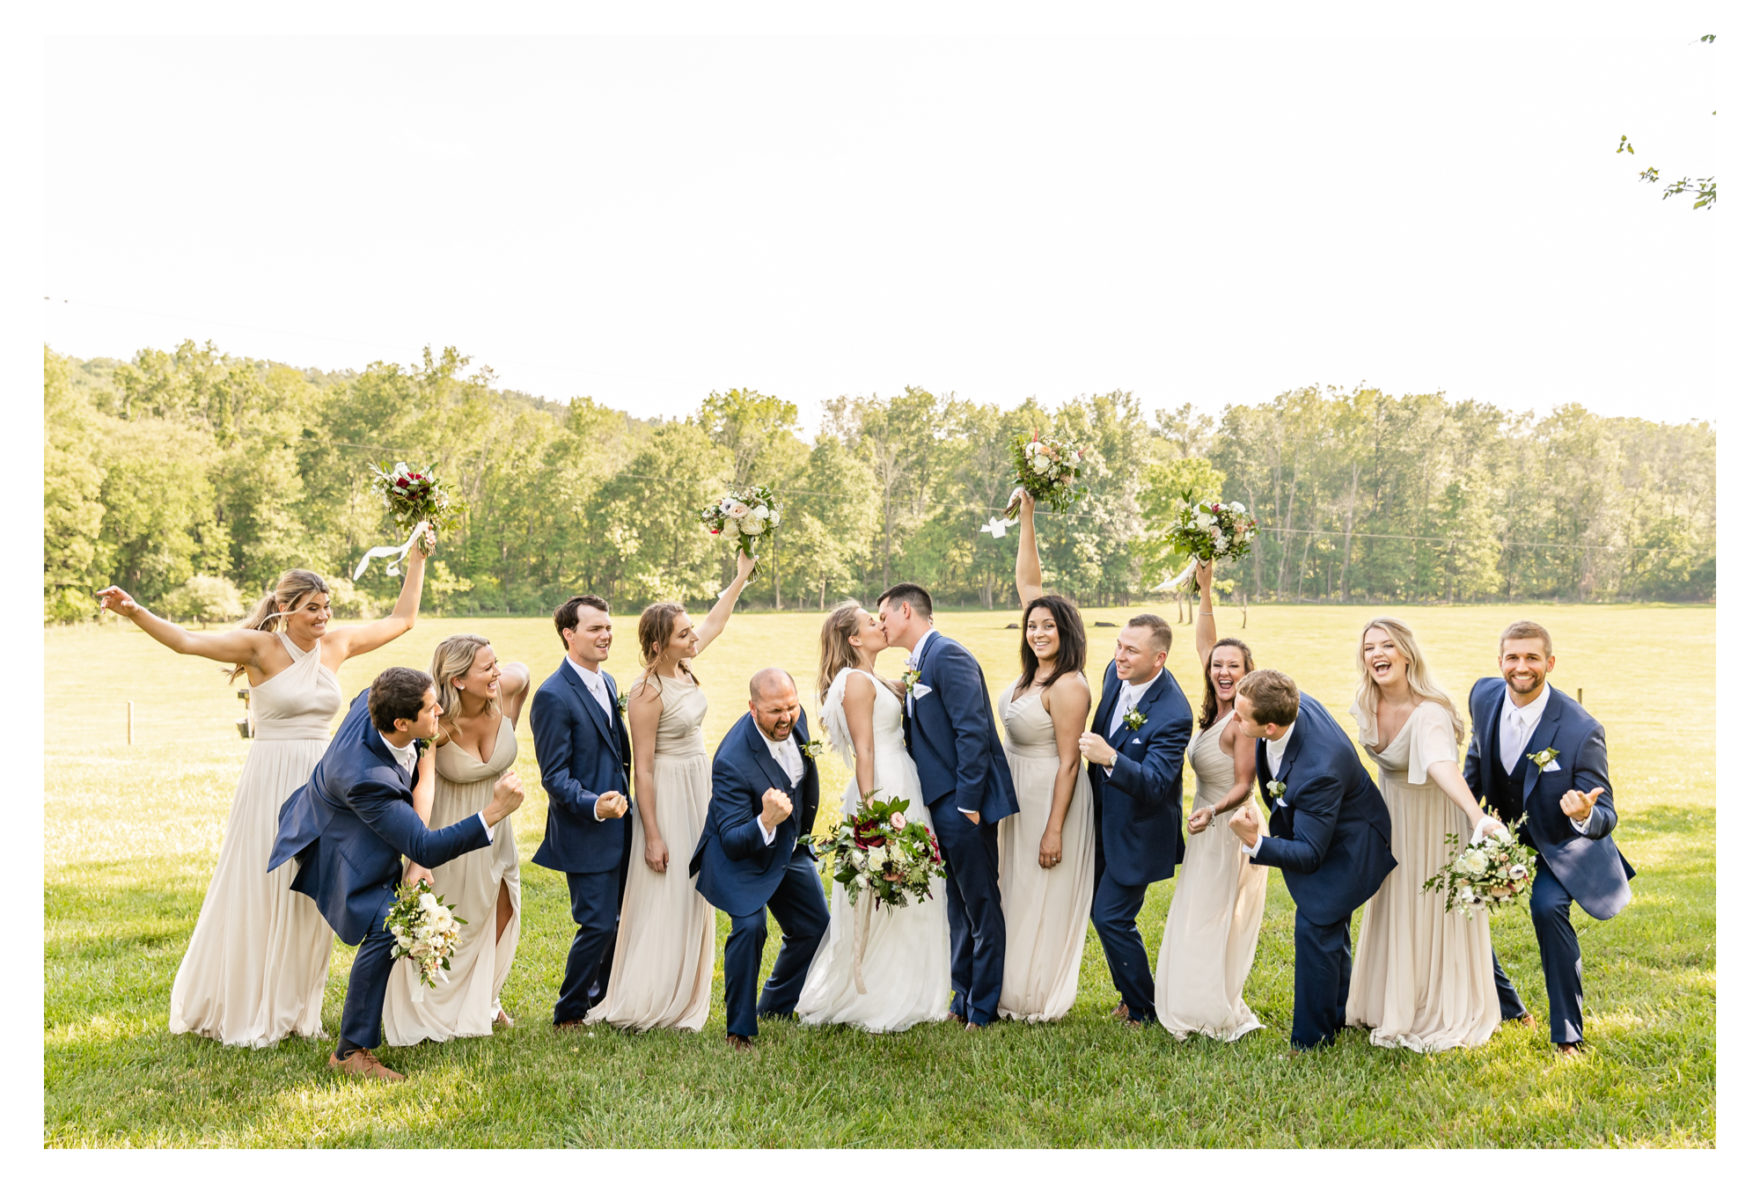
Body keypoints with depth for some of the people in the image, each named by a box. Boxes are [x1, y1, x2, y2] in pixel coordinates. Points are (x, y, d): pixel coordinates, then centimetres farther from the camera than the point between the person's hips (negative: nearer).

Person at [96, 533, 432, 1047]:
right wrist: (135, 612, -36)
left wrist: (418, 557, 16)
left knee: (310, 897, 11)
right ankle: (244, 1012, 18)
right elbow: (187, 640, -21)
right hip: (271, 782, -5)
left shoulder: (337, 643, 7)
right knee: (259, 893, 2)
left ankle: (294, 1009, 24)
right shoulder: (261, 646, -8)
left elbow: (402, 618, 17)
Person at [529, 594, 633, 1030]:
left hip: (618, 827, 8)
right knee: (598, 925, -4)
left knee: (621, 920, 16)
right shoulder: (553, 696, -17)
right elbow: (555, 777, -18)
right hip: (585, 833, -8)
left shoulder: (607, 682, 10)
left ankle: (600, 998, 35)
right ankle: (567, 1015, 15)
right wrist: (594, 806, -32)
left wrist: (624, 802, 15)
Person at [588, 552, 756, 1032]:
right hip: (667, 796, -9)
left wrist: (741, 576, 16)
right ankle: (643, 1006, 8)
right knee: (664, 900, -3)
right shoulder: (648, 691, -21)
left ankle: (680, 1000, 25)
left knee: (692, 899, 14)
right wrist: (653, 836, -19)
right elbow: (642, 768, -20)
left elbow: (715, 621, 19)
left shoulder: (683, 667, 0)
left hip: (698, 790, 9)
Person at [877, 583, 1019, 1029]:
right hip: (940, 805, 10)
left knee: (981, 907, 1)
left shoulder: (948, 655, -13)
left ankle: (983, 1010, 10)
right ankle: (962, 1001, 27)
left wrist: (967, 804, -21)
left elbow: (973, 732, -19)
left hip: (963, 806, -10)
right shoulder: (916, 664, 15)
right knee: (958, 909, 17)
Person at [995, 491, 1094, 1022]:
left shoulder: (1068, 687, -20)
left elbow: (1068, 763, -20)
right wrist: (1027, 518, 0)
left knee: (1042, 899, 3)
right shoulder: (1032, 672, 1)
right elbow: (1028, 582, 4)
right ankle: (1011, 989, 28)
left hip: (1050, 798, -9)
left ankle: (1038, 999, 16)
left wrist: (1054, 830, -20)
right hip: (1016, 793, 9)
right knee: (1013, 893, 16)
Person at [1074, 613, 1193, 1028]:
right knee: (1102, 912, 16)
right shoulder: (1117, 672, -6)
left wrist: (1109, 759, -48)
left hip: (1137, 833, -8)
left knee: (1112, 918, -5)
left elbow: (1155, 784, -34)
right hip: (1105, 818, 8)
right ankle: (1131, 994, 33)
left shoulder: (1173, 713, -28)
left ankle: (1141, 1012, 15)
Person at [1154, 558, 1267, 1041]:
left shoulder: (1241, 720, -19)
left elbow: (1244, 784, -18)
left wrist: (1212, 810, -34)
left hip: (1228, 832, -8)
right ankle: (1200, 1007, 24)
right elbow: (1204, 644, 9)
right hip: (1208, 831, 8)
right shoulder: (1214, 712, 4)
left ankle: (1219, 1016, 11)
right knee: (1195, 923, 14)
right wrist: (1205, 592, 2)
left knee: (1211, 925, -1)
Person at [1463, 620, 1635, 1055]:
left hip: (1559, 844, -5)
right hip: (1499, 835, 6)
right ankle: (1508, 1009, 20)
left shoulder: (1581, 730, -27)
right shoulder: (1484, 696, -12)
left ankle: (1568, 1034, -11)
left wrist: (1585, 815, -47)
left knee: (1548, 906, -30)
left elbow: (1605, 816, -23)